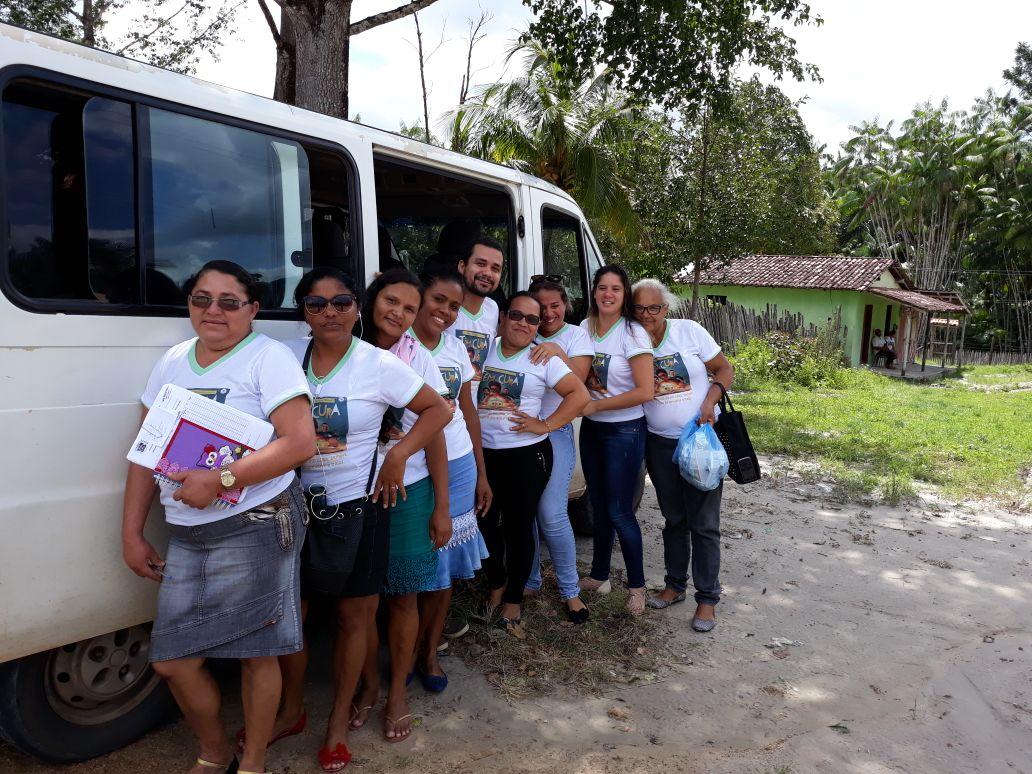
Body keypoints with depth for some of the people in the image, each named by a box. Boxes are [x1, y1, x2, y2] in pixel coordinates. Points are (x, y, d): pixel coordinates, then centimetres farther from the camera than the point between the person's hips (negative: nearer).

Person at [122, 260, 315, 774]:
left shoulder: (268, 357, -7)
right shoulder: (172, 363, 12)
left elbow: (300, 443, -17)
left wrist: (220, 480, -22)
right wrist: (132, 533, 10)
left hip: (256, 528, -5)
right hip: (186, 536, 6)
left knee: (256, 653, 5)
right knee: (172, 661, 7)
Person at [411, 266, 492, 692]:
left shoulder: (456, 347, 9)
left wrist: (482, 474, 14)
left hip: (458, 467, 5)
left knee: (447, 564, 12)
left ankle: (430, 652, 29)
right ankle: (408, 652, 26)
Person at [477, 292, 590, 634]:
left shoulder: (544, 359, -3)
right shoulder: (483, 348, 4)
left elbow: (579, 394, -6)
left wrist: (544, 425, -12)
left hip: (526, 455, -2)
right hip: (482, 453, 3)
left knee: (519, 527, 7)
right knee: (485, 523, 11)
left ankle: (513, 598, 26)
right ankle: (496, 584, 36)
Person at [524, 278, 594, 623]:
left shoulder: (576, 336, 1)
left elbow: (578, 380, -12)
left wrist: (558, 351, -25)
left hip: (555, 433, -3)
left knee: (551, 515, -8)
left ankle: (570, 590, 9)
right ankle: (530, 581, 26)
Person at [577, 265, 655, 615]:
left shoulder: (633, 334, -15)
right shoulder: (585, 327, 3)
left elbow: (645, 391, -20)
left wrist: (596, 404, -16)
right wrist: (587, 380, -7)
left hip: (624, 431, -6)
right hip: (591, 429, 6)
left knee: (619, 511, -1)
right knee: (599, 506, 17)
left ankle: (636, 585, 17)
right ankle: (599, 576, 32)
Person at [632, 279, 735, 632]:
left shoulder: (689, 331, -8)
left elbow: (725, 370, -3)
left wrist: (710, 401, -18)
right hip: (659, 442, 3)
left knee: (704, 523, 0)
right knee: (674, 519, 16)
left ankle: (707, 598, 11)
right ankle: (675, 585, 30)